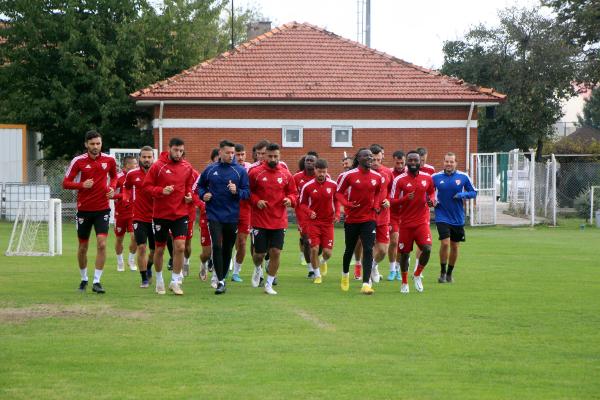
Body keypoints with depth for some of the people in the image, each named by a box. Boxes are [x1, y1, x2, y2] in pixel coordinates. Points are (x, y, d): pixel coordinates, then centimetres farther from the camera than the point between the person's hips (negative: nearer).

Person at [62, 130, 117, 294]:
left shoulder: (109, 160, -1)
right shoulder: (78, 161, -7)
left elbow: (114, 176, 19)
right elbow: (66, 183, -4)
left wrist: (112, 187, -2)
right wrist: (82, 185, -22)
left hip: (102, 209, 0)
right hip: (84, 209, 0)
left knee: (102, 243, -14)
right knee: (83, 247, 9)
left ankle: (96, 282, -8)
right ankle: (84, 279, 29)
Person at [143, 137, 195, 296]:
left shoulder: (187, 167, 3)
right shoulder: (158, 166, -8)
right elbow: (146, 185, -6)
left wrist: (189, 195, -2)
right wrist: (161, 191, -21)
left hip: (180, 213, 2)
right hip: (161, 214, -2)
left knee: (180, 247, -11)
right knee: (159, 249, 9)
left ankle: (175, 281, 1)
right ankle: (159, 280, 28)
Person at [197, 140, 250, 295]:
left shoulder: (240, 171, 0)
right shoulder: (210, 170, 4)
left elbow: (247, 193, 0)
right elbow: (200, 185, 18)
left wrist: (236, 192, -19)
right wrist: (203, 194, -1)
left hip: (232, 217, 1)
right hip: (214, 215, -1)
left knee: (227, 249, 10)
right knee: (217, 246, -13)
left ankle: (223, 276, 27)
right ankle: (220, 281, -12)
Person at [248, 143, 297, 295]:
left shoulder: (286, 174, 3)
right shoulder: (255, 172, -3)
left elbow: (293, 193, 12)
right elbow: (248, 191, 4)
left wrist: (290, 199, -10)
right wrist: (256, 201, -13)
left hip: (279, 221, 2)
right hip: (260, 221, -2)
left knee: (276, 253, -3)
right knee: (259, 253, 2)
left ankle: (269, 285, 11)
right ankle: (258, 269, 38)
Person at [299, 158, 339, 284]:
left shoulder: (333, 185, -3)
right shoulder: (307, 186, -7)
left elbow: (337, 200, 10)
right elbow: (302, 203, 2)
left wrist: (337, 214, -6)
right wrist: (309, 212, -17)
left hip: (328, 222, 1)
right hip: (313, 221, -1)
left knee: (327, 252, -2)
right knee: (314, 249, -10)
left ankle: (323, 262, 37)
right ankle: (317, 275, 11)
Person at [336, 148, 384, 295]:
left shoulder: (377, 177, 2)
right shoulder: (349, 175, -9)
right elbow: (339, 192, -3)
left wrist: (377, 205, 1)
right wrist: (347, 203, -19)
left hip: (369, 219, 1)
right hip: (352, 219, -1)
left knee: (368, 250, -12)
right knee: (349, 249, 15)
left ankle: (366, 284, -15)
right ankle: (345, 274, 44)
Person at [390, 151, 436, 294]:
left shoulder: (427, 178, 4)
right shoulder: (399, 180, -4)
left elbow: (431, 192, 20)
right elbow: (392, 201, -4)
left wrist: (431, 200, -2)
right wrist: (406, 199, -22)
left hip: (422, 221, 1)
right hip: (406, 222, -1)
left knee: (427, 248, -17)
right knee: (404, 253, 5)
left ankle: (417, 275, 8)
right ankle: (404, 282, 25)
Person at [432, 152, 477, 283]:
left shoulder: (463, 177, -2)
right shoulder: (435, 177, -3)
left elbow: (473, 192, 5)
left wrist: (463, 195, -14)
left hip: (458, 218, 2)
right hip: (442, 217, -2)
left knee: (454, 246, 9)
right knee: (445, 243, -15)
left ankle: (449, 273, 26)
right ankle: (442, 272, 1)